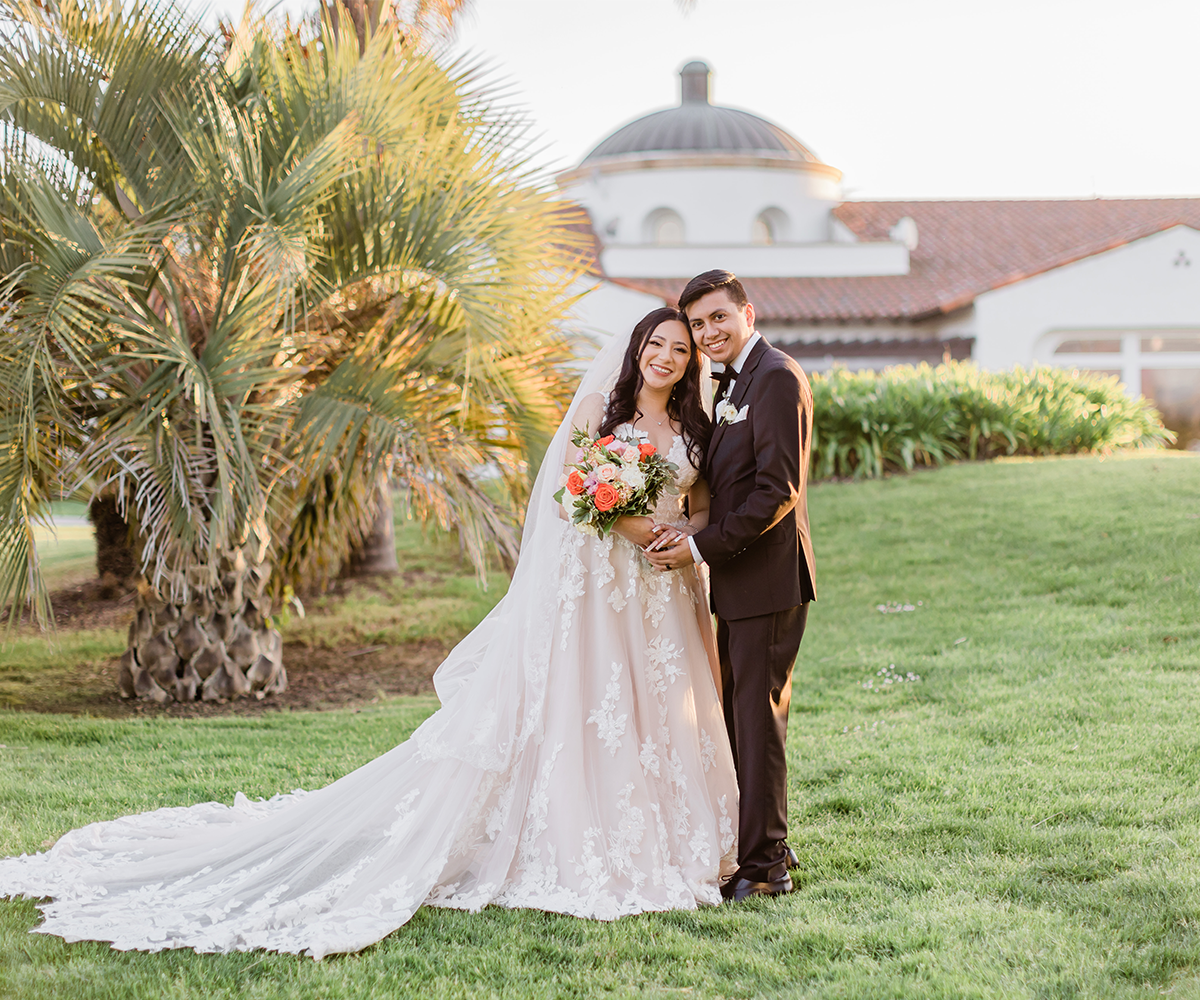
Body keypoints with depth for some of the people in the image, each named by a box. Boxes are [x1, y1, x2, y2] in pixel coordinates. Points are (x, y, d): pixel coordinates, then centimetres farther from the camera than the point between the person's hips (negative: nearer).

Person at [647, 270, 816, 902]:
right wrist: (693, 531, 4)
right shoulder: (730, 383, 18)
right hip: (736, 581, 10)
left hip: (769, 578, -10)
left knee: (759, 719, -5)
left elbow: (778, 490, -20)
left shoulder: (776, 378, -13)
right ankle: (763, 845, 25)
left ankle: (764, 867, 2)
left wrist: (703, 545, -18)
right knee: (737, 719, 15)